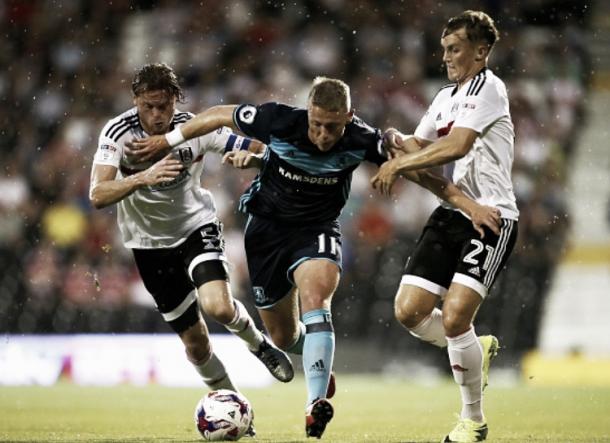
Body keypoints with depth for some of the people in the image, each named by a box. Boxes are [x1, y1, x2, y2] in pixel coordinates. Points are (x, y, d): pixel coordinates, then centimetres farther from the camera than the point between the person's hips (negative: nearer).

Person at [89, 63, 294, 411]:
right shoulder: (118, 133, -21)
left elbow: (261, 150, -13)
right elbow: (98, 195, -32)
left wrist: (249, 156, -36)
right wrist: (143, 178, -47)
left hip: (197, 226, -1)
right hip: (150, 242, 1)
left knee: (219, 306, -27)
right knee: (195, 342, 4)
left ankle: (259, 344, 6)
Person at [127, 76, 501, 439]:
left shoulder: (361, 140, -22)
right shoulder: (278, 121, -25)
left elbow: (414, 168, -11)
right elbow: (219, 115, -9)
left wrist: (466, 202, -15)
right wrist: (167, 140, -1)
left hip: (317, 229, -1)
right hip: (268, 225, 1)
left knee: (315, 294, -32)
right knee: (284, 337, 8)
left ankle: (316, 405, -36)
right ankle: (319, 361, 46)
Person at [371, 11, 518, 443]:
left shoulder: (488, 88, -10)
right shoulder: (446, 96, 17)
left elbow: (455, 146, -22)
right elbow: (420, 145, 18)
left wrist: (398, 165, -17)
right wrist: (396, 139, -4)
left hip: (491, 217, -8)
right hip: (451, 213, 8)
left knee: (454, 317, -17)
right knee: (409, 311, -3)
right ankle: (476, 350, 25)